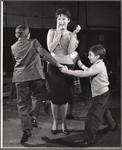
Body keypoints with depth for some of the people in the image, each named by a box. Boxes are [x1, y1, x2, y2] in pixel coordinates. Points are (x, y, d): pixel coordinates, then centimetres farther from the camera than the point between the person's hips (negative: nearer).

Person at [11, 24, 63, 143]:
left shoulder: (13, 47, 10)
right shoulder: (33, 42, 0)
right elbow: (44, 54, -9)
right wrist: (56, 63, -8)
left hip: (20, 77, 2)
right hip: (35, 75, -1)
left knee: (22, 103, 7)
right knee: (37, 96, 24)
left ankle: (26, 129, -1)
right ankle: (33, 117, 8)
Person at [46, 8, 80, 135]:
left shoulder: (71, 35, 5)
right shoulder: (52, 32, 3)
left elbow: (70, 51, -10)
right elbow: (50, 48, -10)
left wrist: (73, 34, -13)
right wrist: (59, 34, -12)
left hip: (67, 66, 1)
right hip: (54, 66, 0)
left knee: (65, 96, 5)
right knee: (54, 96, 5)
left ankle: (63, 123, 19)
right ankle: (55, 121, 20)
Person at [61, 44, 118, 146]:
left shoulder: (98, 66, -24)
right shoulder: (99, 64, 8)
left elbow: (84, 74, -32)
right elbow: (89, 71, 18)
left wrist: (68, 71, -29)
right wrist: (82, 66, 9)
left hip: (101, 94, -11)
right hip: (103, 92, 11)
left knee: (93, 114, -12)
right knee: (103, 110, 29)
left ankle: (89, 139, -9)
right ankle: (112, 125, 52)